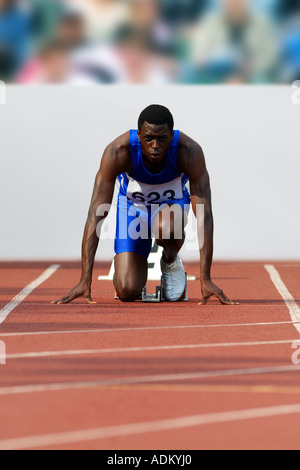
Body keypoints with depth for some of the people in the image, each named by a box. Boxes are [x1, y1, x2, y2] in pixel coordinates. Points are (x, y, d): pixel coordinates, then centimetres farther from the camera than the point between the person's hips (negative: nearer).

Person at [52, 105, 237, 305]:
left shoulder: (190, 152, -32)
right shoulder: (118, 152, -32)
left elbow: (204, 215, -32)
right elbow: (96, 214, -32)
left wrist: (206, 279, -38)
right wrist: (85, 280, -37)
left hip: (172, 204, 0)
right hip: (133, 205, 0)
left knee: (167, 228, -40)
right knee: (127, 293, -15)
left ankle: (171, 261, -3)